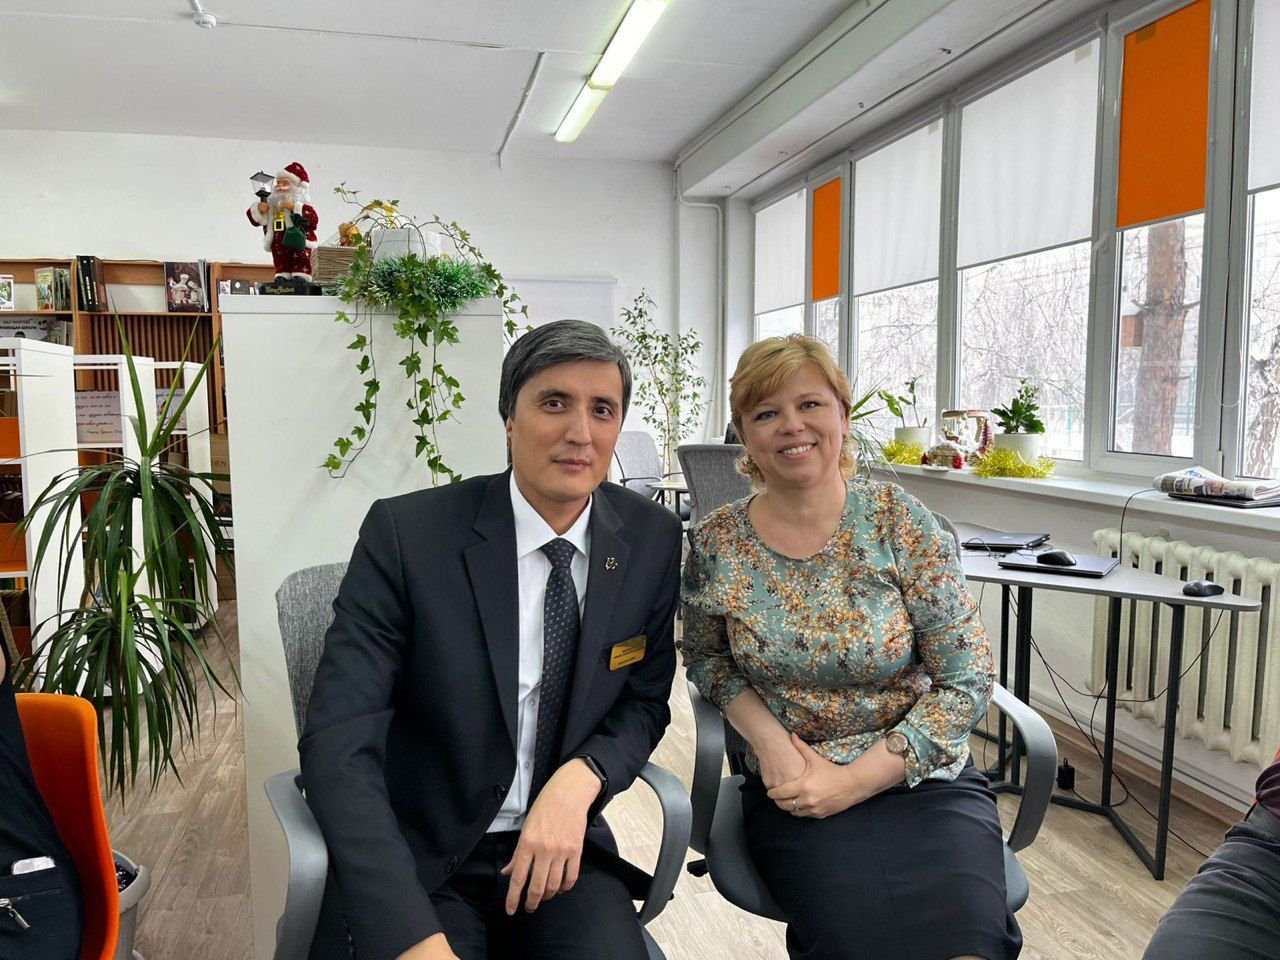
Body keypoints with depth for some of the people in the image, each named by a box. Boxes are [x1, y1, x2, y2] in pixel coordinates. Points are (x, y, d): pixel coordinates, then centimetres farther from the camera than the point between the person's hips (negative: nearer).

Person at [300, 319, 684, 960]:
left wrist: (580, 778, -15)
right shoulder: (405, 534, -14)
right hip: (417, 857, -2)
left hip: (560, 845, 2)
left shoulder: (653, 539, -3)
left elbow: (644, 702, 7)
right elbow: (337, 746, -17)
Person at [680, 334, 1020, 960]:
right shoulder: (716, 543, -4)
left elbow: (967, 681, -6)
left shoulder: (898, 520, -7)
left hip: (924, 780, 0)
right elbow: (705, 656, 12)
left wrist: (852, 781, -12)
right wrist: (769, 740, -6)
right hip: (793, 792, 0)